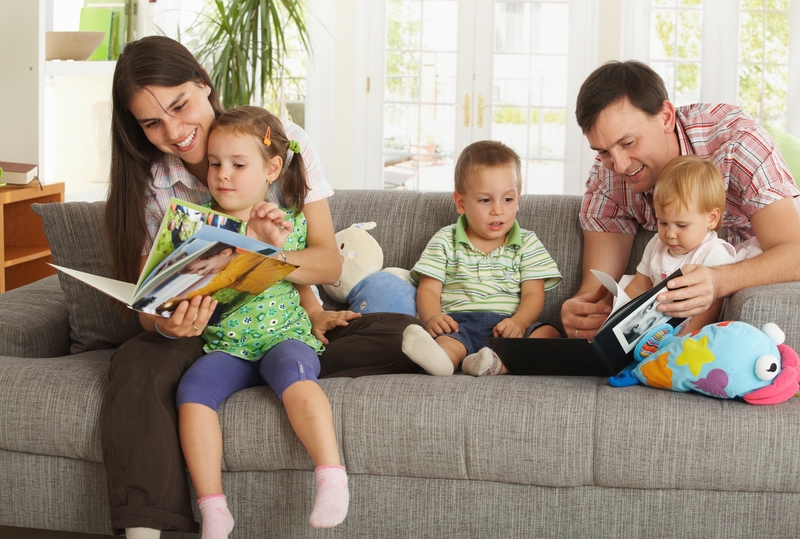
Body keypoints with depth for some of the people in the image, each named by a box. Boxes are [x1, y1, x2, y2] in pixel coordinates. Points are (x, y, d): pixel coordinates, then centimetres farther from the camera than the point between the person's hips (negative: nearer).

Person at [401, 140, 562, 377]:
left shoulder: (527, 244, 15)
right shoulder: (445, 241, 14)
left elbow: (533, 294, 6)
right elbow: (428, 289, 7)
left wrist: (519, 322, -18)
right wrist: (433, 318, -17)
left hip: (505, 326, 2)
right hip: (458, 323, -1)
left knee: (550, 333, -28)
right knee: (447, 339, -35)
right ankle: (440, 358, -69)